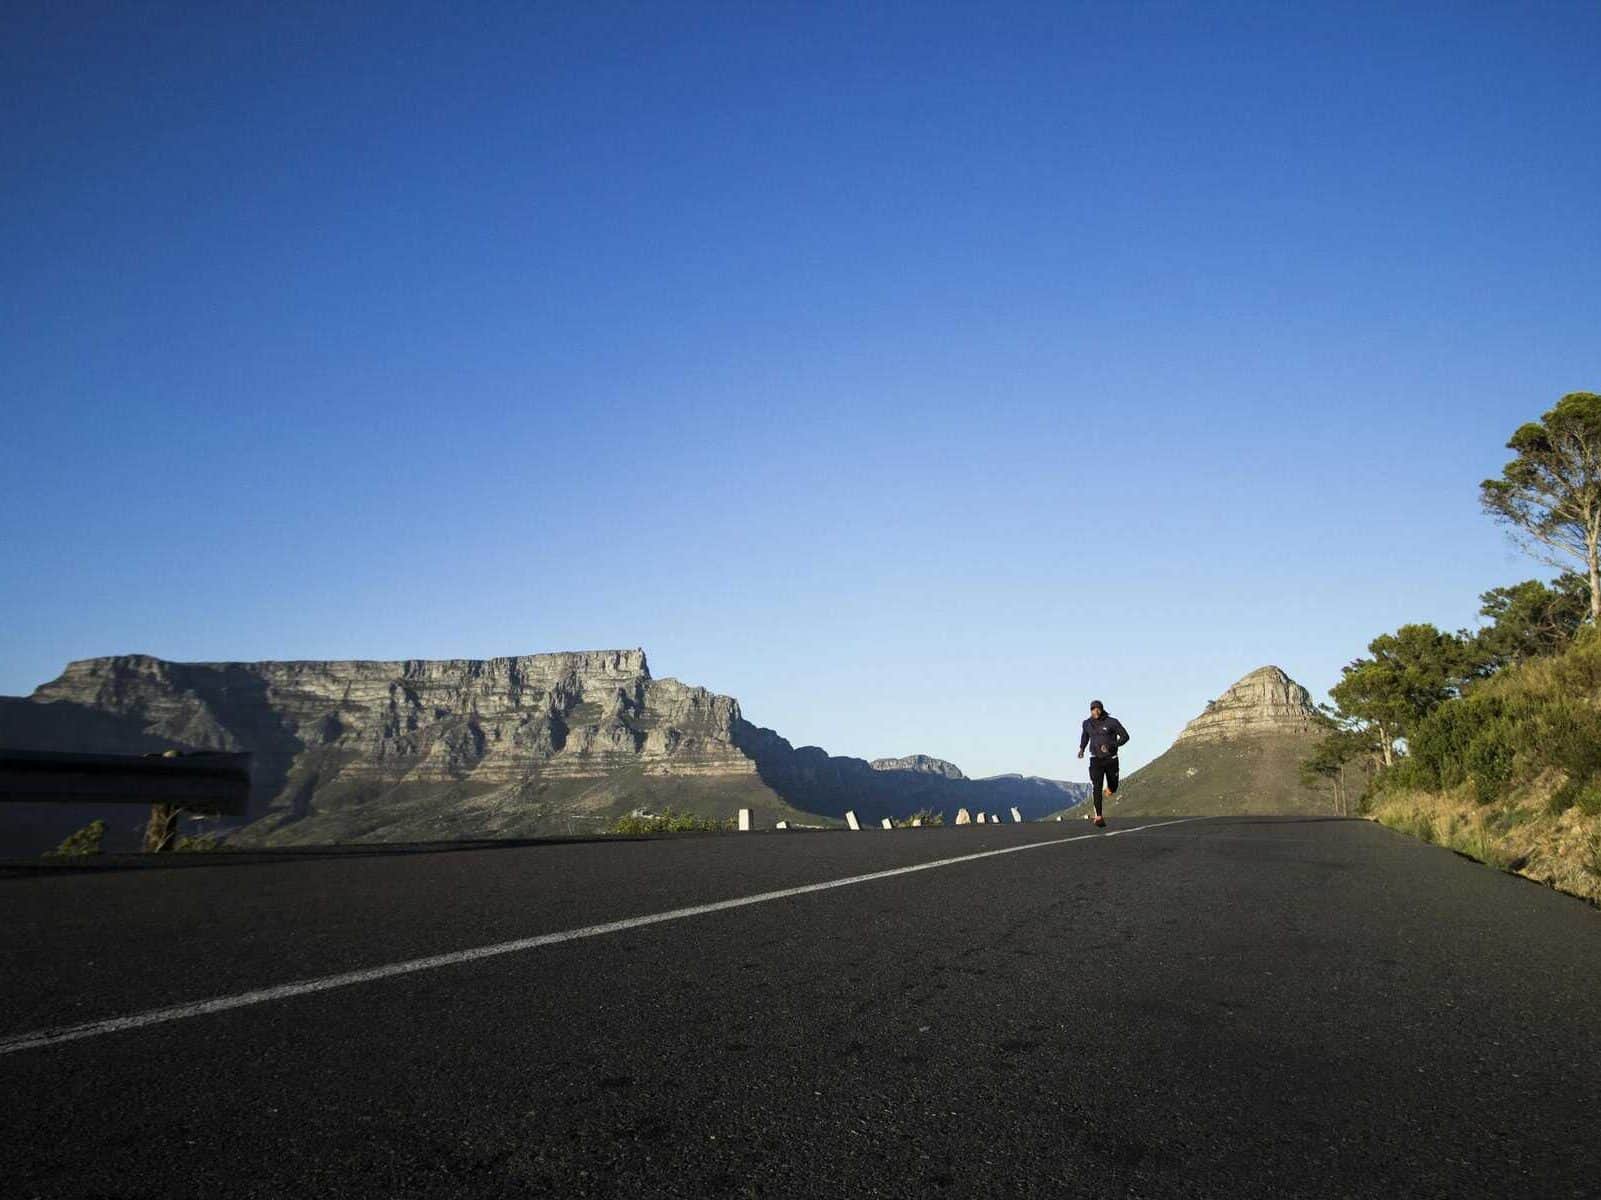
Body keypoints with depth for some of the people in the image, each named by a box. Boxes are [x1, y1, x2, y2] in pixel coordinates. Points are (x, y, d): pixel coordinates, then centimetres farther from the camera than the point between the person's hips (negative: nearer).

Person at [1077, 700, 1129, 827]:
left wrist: (1111, 745, -21)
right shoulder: (1087, 724, 3)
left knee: (1113, 788, 13)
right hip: (1096, 759, 1)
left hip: (1111, 759, -1)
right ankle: (1098, 817, -16)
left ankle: (1109, 789, 52)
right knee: (1096, 788, -14)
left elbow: (1124, 736, -9)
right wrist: (1081, 748, 12)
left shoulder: (1112, 722, -9)